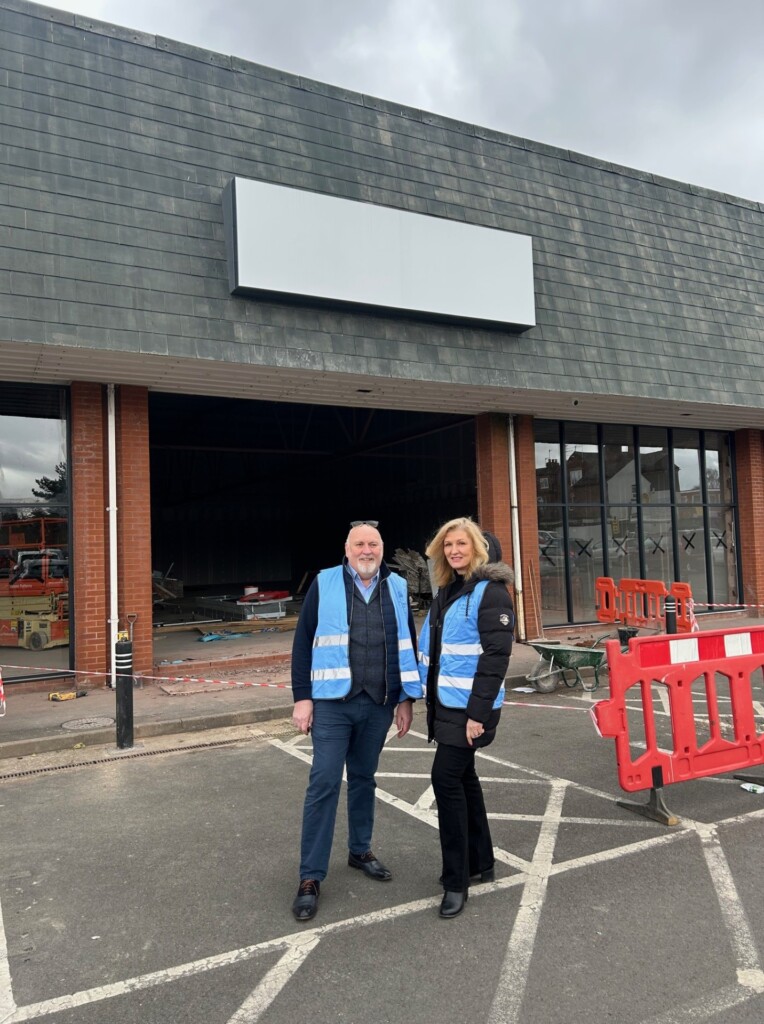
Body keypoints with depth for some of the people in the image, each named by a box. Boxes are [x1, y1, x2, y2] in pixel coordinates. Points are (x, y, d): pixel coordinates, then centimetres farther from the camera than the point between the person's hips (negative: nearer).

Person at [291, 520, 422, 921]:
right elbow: (303, 643, -3)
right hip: (332, 704, -3)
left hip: (378, 704, 3)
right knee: (323, 785, -3)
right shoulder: (324, 584, -3)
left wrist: (406, 699, 8)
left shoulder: (397, 587, 5)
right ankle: (310, 877, 8)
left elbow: (408, 645, 10)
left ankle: (360, 850, 35)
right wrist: (302, 698, -6)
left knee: (364, 779, 16)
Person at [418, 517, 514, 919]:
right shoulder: (447, 590, 13)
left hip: (470, 707, -8)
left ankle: (456, 880, 5)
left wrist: (478, 713, -21)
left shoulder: (490, 591, -13)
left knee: (446, 779, -9)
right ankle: (479, 861, 31)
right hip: (445, 703, 8)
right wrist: (429, 696, 15)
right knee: (462, 777, 15)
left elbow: (495, 655, -18)